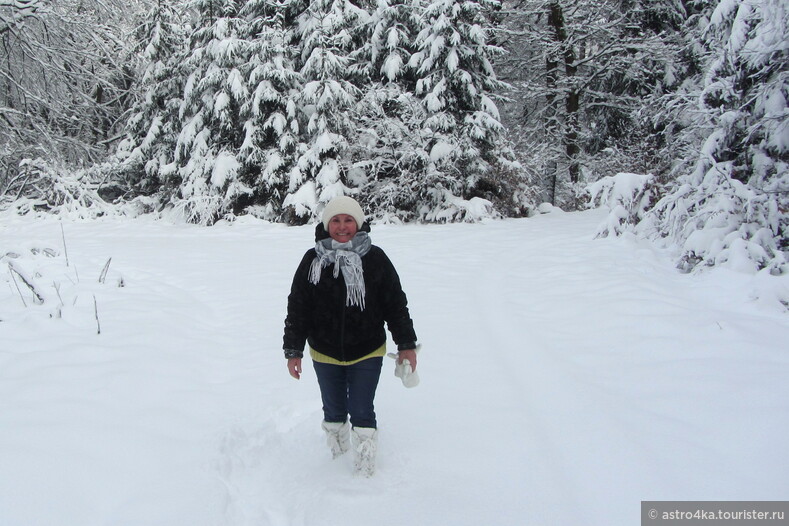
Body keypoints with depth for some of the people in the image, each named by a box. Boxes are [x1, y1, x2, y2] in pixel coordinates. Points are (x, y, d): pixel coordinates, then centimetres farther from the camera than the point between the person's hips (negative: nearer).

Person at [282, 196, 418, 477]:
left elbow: (396, 304, 0)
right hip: (325, 355, 2)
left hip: (367, 354, -2)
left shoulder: (375, 259, -7)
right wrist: (293, 351, 0)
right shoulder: (312, 261, -5)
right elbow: (297, 308, 1)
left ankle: (366, 471, 18)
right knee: (334, 411, 16)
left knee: (362, 413, 0)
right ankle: (336, 456, 38)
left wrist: (407, 345, 1)